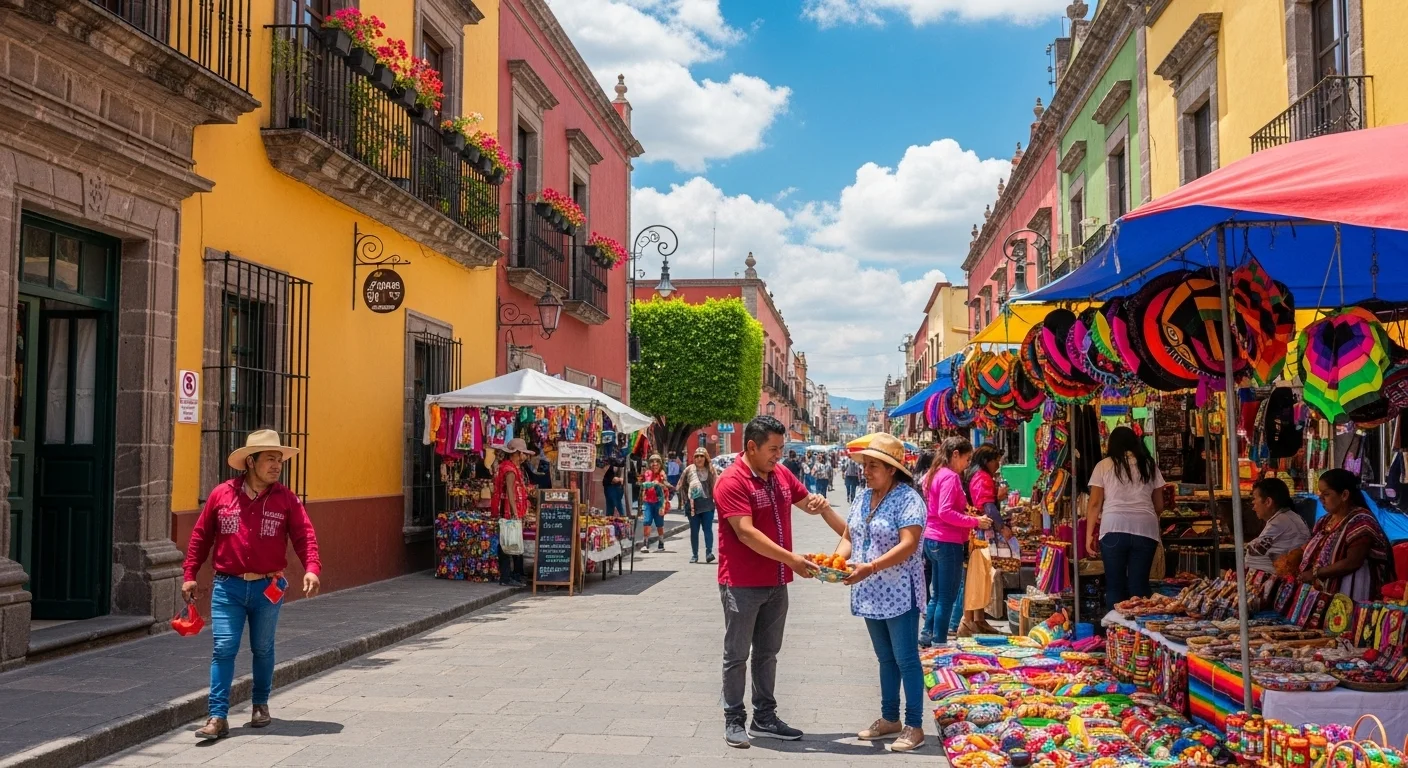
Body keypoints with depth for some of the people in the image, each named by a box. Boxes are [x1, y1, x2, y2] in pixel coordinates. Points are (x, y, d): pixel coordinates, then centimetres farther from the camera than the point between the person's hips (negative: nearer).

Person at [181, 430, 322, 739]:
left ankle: (260, 705, 32)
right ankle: (218, 717, -1)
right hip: (227, 587, 0)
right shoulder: (221, 494, 0)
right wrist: (190, 574, 5)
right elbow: (201, 536, 7)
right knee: (223, 649, -5)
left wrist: (312, 568, -23)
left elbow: (305, 537, -7)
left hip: (268, 588, 1)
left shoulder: (286, 499, -1)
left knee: (262, 649, 13)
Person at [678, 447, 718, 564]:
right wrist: (685, 499, 3)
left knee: (707, 529, -8)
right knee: (694, 531, 7)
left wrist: (716, 497, -3)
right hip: (693, 505, 1)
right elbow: (682, 486, 9)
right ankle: (694, 555, 13)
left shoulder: (710, 470, 5)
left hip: (707, 505, -1)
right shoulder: (689, 470, 4)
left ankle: (709, 552, -11)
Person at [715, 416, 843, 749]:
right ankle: (734, 720, 15)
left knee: (767, 653, 15)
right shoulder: (732, 481, -18)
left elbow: (811, 503, 21)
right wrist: (791, 559, -27)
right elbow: (746, 533, -24)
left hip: (776, 583, 7)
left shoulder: (781, 474, 6)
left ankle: (764, 717, 25)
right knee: (737, 655, 5)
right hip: (742, 584, -7)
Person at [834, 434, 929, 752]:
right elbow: (848, 537, 12)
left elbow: (908, 545, -24)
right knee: (886, 659, 17)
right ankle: (889, 719, 28)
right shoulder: (863, 498, 8)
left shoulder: (908, 499, -15)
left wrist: (870, 567, -32)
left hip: (899, 594, -7)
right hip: (871, 594, 7)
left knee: (906, 660, 0)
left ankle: (914, 727, 9)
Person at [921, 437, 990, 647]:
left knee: (938, 595, 19)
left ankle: (927, 635, 26)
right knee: (947, 597, 0)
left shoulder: (935, 475, 13)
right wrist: (975, 521, -18)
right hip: (948, 542, -10)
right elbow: (945, 513, -24)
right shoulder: (951, 477, -16)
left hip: (932, 540, 10)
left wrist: (969, 518, 14)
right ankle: (939, 642, 5)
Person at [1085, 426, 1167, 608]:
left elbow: (1094, 504, 5)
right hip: (1146, 529, 2)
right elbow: (1159, 506, 18)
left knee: (1115, 585, 4)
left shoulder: (1104, 465, 8)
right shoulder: (1149, 465, 15)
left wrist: (1089, 534, 11)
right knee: (1139, 586, 4)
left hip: (1114, 528, -2)